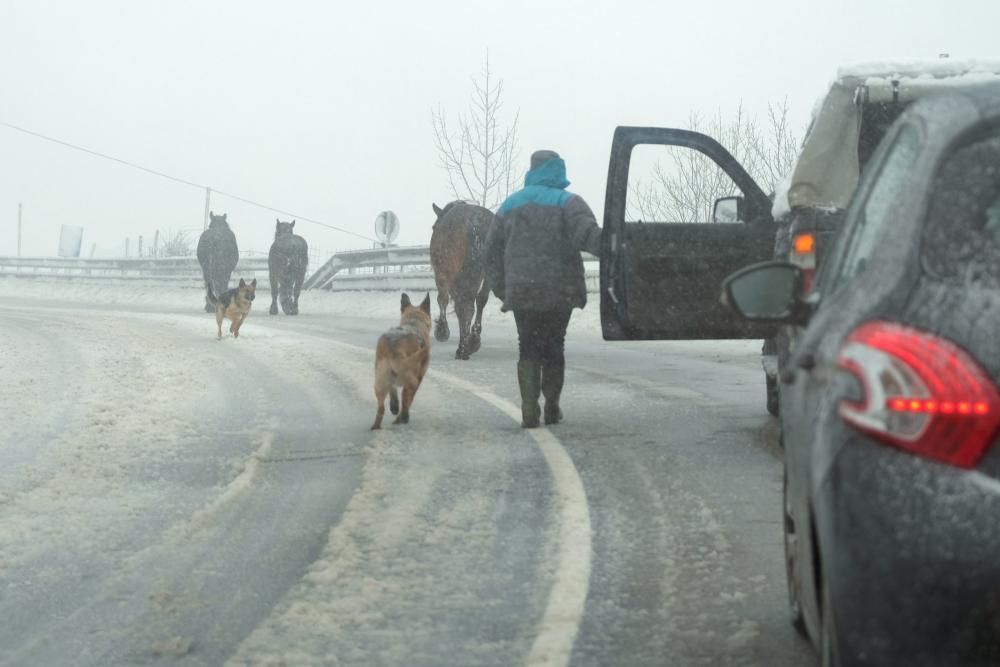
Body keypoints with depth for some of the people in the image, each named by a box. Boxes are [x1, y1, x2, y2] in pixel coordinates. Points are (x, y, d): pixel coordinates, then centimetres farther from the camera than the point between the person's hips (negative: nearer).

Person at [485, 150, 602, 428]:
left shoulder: (509, 206, 12)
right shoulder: (567, 203, -1)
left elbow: (492, 253, 13)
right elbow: (587, 234, -21)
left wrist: (502, 290, 18)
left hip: (521, 293, 2)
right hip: (559, 292, -2)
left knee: (528, 349, 8)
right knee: (553, 347, 12)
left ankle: (529, 410, -5)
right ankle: (552, 409, 14)